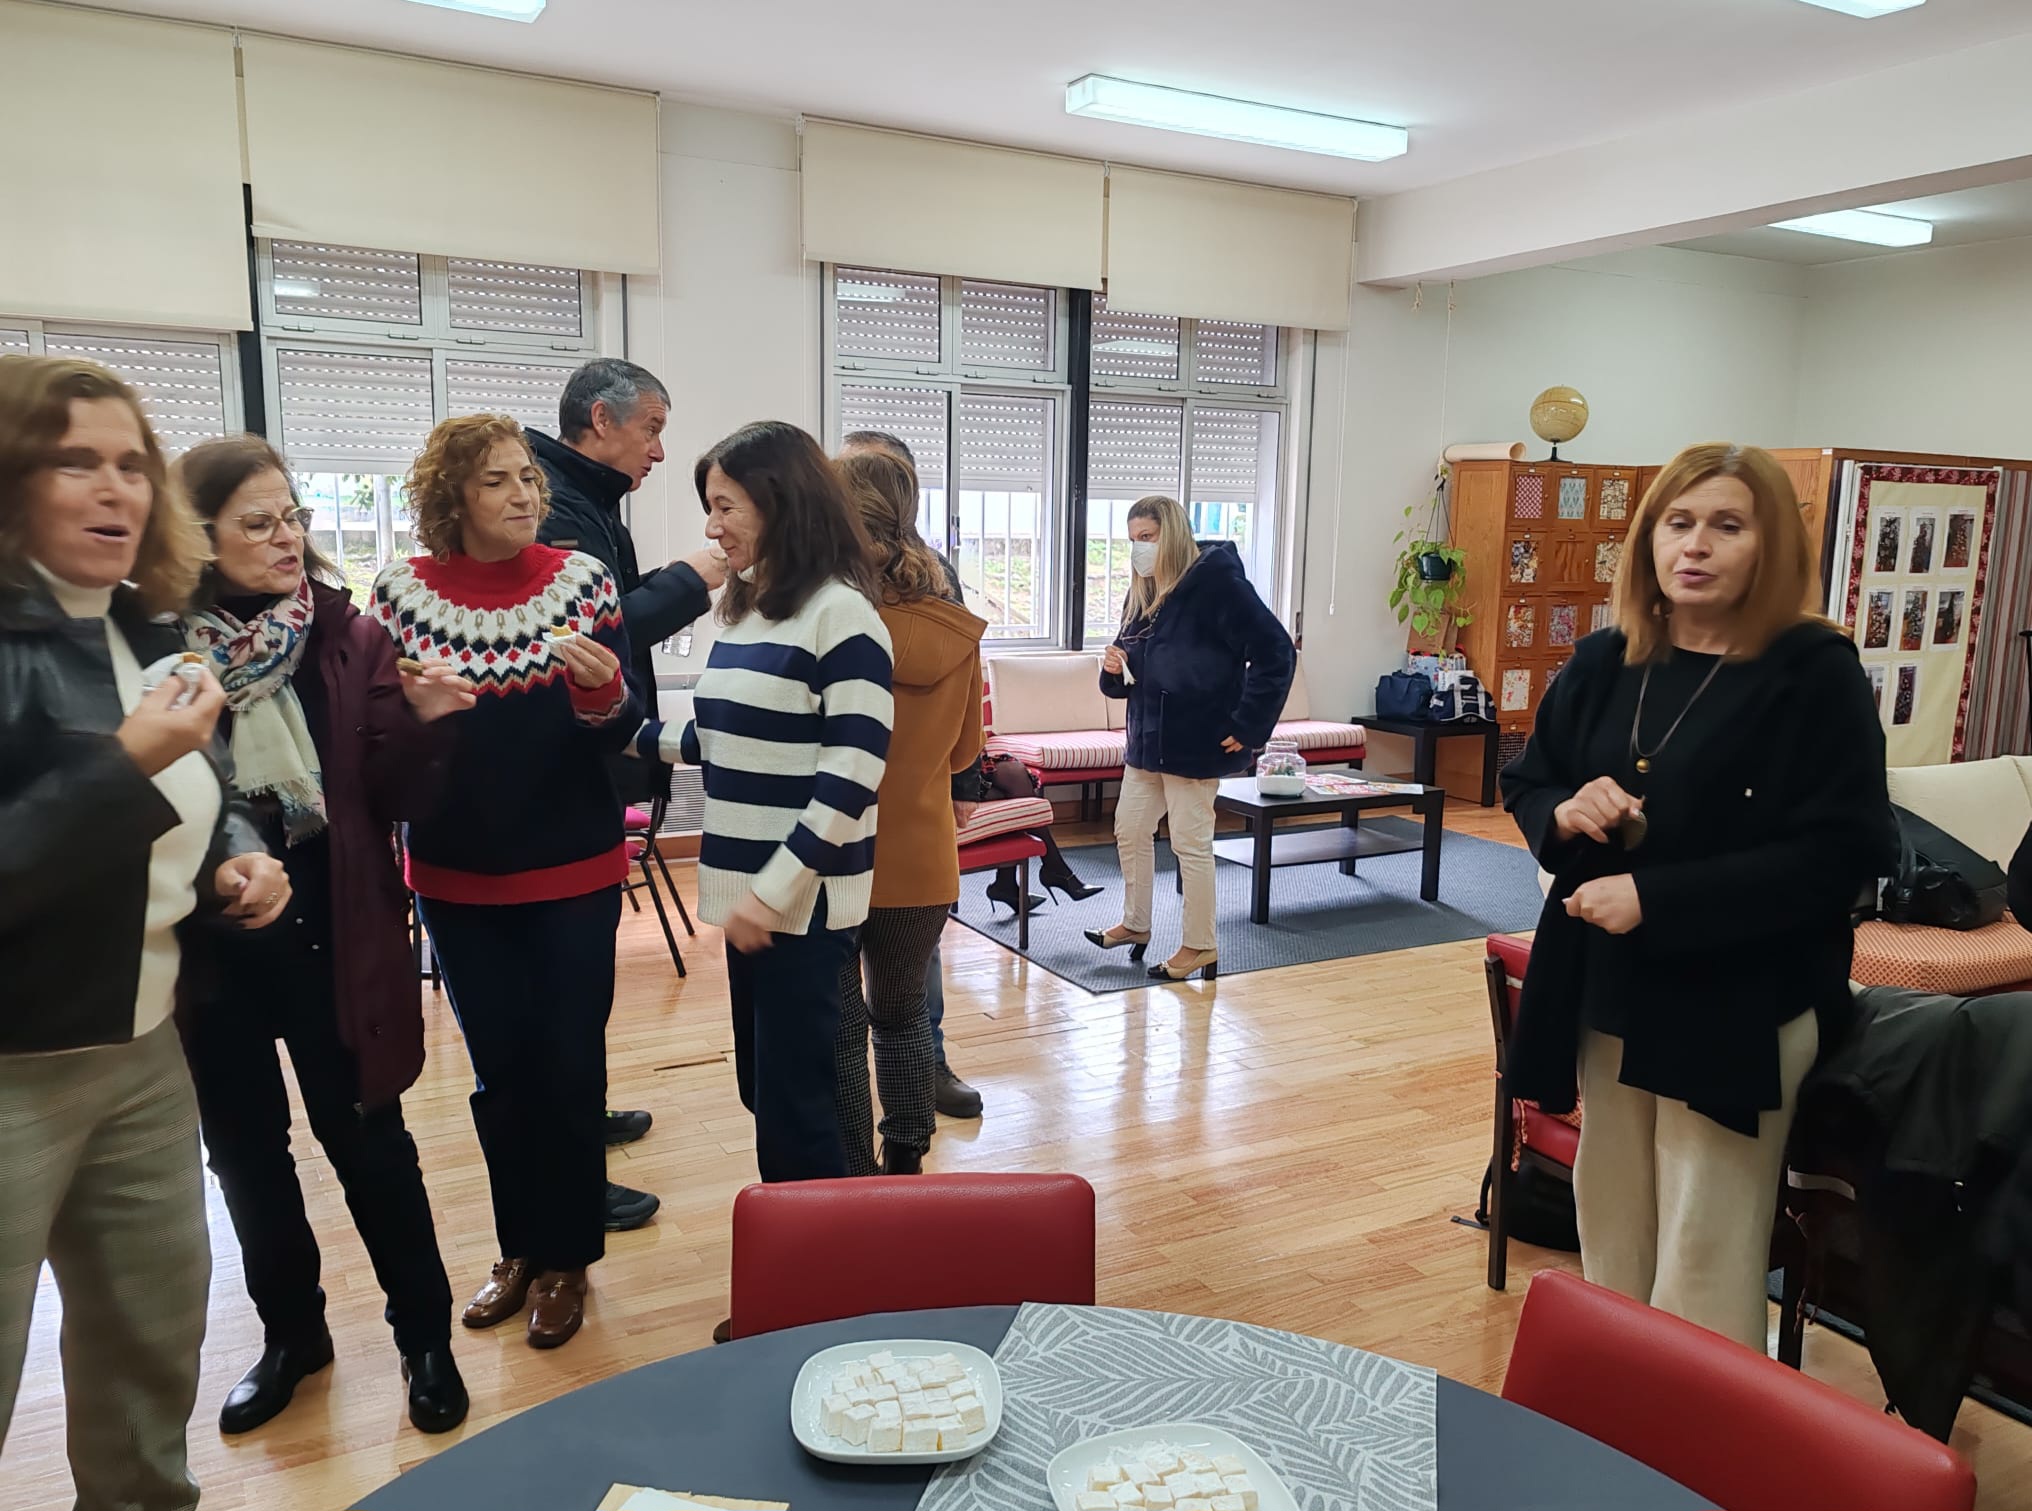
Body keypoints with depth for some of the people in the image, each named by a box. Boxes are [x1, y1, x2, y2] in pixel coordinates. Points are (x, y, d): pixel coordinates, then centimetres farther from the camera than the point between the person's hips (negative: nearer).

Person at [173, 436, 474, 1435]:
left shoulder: (349, 638, -4)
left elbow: (396, 798, -6)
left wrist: (421, 721, -24)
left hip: (331, 925, -1)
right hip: (204, 937, 2)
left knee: (364, 1135, 9)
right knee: (244, 1148, 16)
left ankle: (424, 1335, 27)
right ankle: (290, 1331, 37)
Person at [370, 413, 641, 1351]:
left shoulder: (581, 579, -7)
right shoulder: (401, 592, -4)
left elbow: (616, 736, -7)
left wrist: (602, 692, -28)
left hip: (573, 870, -1)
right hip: (458, 875, 2)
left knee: (568, 1064, 5)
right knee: (498, 1069, 12)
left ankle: (565, 1258, 24)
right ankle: (519, 1248, 32)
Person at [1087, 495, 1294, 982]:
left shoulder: (1217, 582, -15)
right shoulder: (1142, 595, 9)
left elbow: (1275, 652, -19)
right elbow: (1128, 679, 17)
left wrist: (1247, 724, -19)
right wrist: (1114, 669, -7)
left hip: (1195, 741, -8)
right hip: (1148, 737, 8)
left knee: (1191, 843, 0)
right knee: (1130, 829, 15)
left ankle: (1200, 947, 14)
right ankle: (1135, 924, 33)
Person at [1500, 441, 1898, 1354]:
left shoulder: (1815, 674, -11)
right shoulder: (1603, 664, 4)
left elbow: (1842, 852, -17)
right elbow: (1525, 782, 14)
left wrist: (1655, 899, -22)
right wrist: (1566, 812, -10)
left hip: (1737, 1013, -5)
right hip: (1606, 998, 6)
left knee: (1704, 1265, 4)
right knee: (1609, 1228, 19)